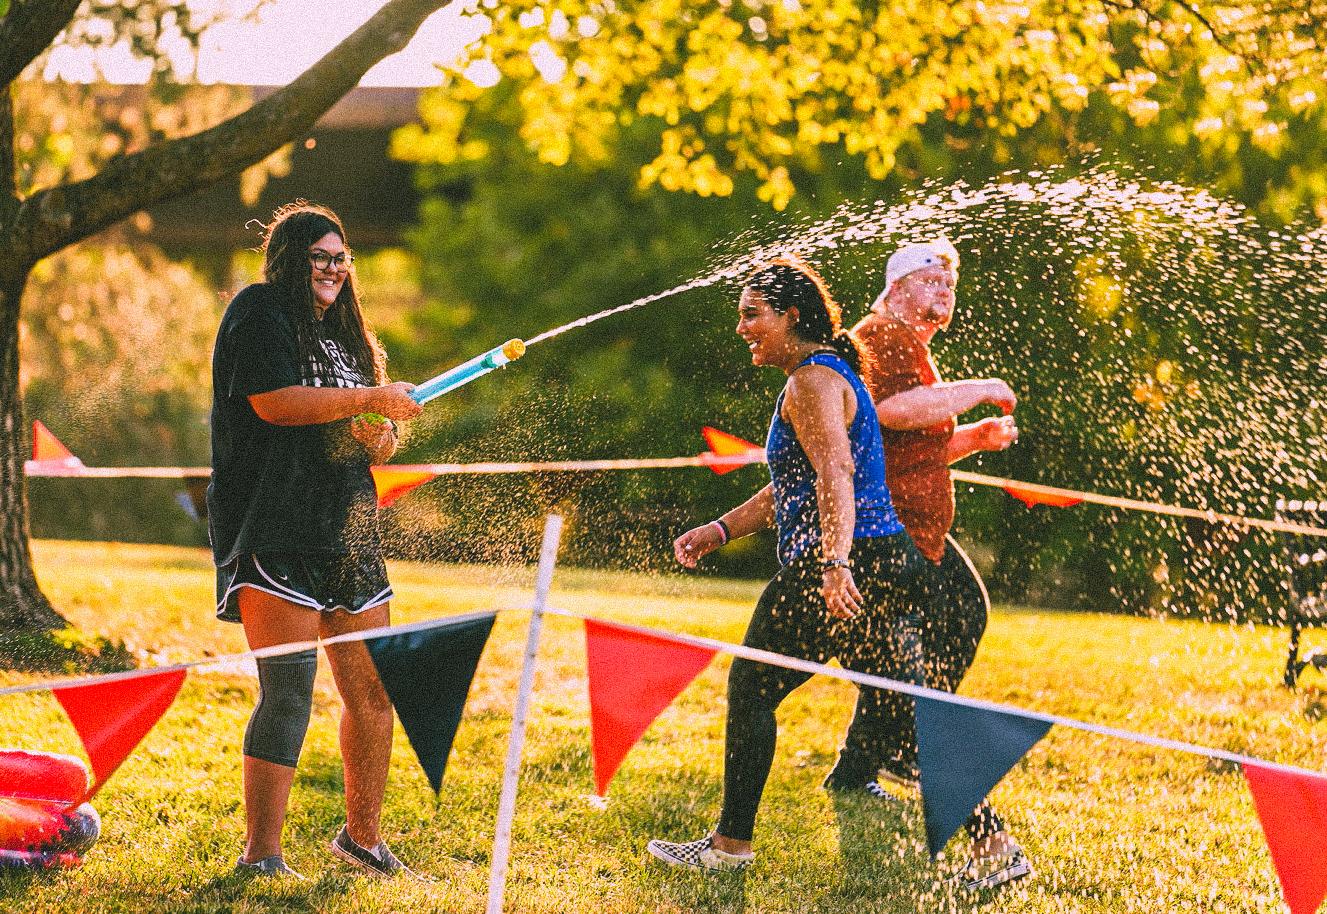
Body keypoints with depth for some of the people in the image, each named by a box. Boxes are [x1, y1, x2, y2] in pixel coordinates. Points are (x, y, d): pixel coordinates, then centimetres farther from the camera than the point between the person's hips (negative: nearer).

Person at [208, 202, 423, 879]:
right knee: (289, 692, -14)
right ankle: (261, 857, -10)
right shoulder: (258, 313, -2)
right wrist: (370, 398, -13)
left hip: (348, 535, 8)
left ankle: (362, 838, 23)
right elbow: (274, 401, -18)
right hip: (275, 533, -8)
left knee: (375, 696, 8)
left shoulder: (340, 333, 22)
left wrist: (382, 436, 0)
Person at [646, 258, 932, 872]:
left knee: (750, 689, 3)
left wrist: (835, 563, -35)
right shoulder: (827, 373, 23)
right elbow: (794, 486, 29)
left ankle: (730, 844, 10)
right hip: (885, 565, 10)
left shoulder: (812, 380, -10)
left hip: (840, 570, -10)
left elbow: (835, 476, -24)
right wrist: (721, 529, 25)